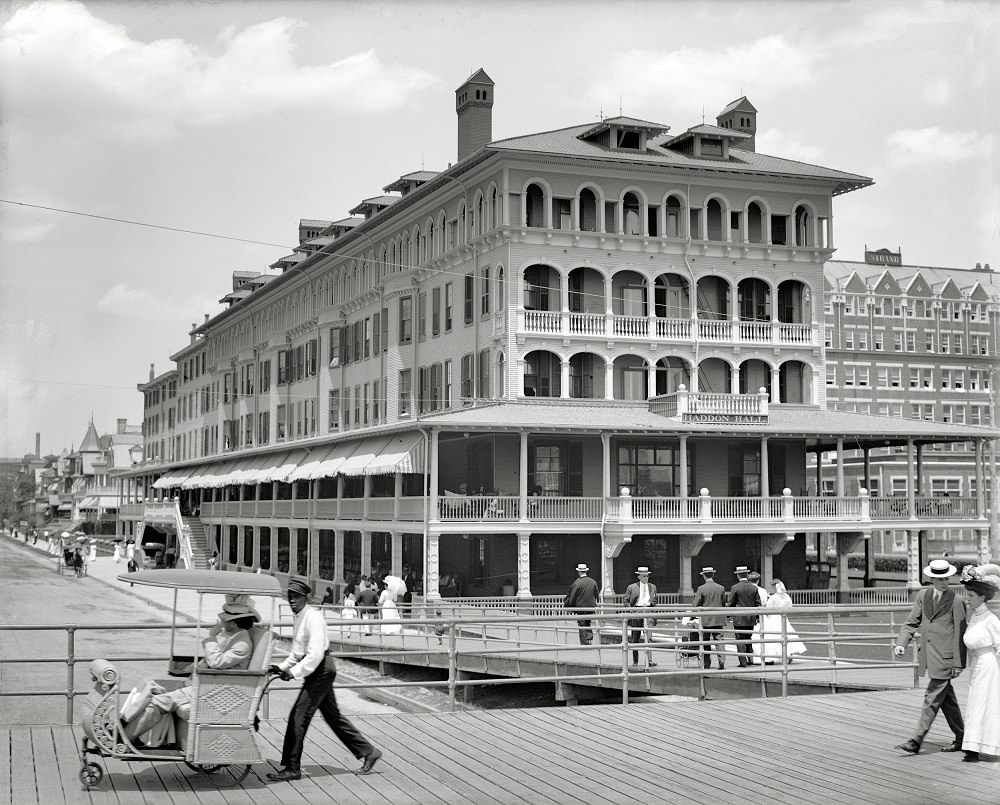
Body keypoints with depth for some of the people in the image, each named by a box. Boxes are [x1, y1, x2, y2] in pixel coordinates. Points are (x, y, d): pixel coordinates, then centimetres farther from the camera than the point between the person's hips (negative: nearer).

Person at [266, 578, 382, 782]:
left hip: (321, 669, -10)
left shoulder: (313, 617, -17)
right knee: (333, 716, 14)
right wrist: (281, 667, 7)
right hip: (319, 671, 10)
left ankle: (292, 768, -1)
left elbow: (315, 653, -23)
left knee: (298, 716, -8)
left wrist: (294, 672, -21)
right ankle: (368, 752, 22)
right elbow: (297, 652, 20)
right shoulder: (298, 618, 13)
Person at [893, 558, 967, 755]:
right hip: (929, 656, 6)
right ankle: (961, 738, 26)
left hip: (945, 658, -6)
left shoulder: (957, 601, -8)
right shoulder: (922, 596, 8)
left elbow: (959, 634, -7)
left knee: (932, 699, -6)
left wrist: (958, 663, -8)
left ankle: (916, 741, -5)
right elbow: (912, 623, 9)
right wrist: (901, 643, -8)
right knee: (947, 699, 15)